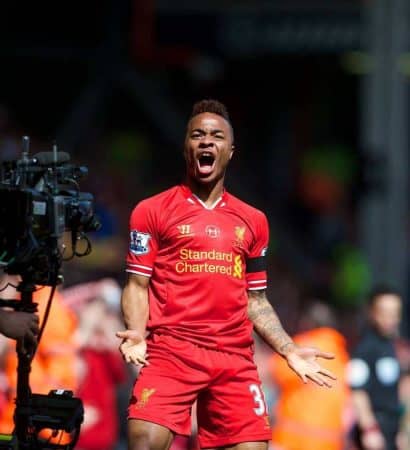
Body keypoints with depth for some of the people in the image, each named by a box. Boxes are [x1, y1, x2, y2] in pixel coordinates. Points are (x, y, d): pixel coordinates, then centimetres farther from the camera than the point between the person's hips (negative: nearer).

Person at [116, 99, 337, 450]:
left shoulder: (252, 221, 18)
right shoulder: (153, 211, 8)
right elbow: (138, 284, 4)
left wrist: (289, 350, 11)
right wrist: (136, 334, -14)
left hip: (235, 359, 4)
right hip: (170, 352, -4)